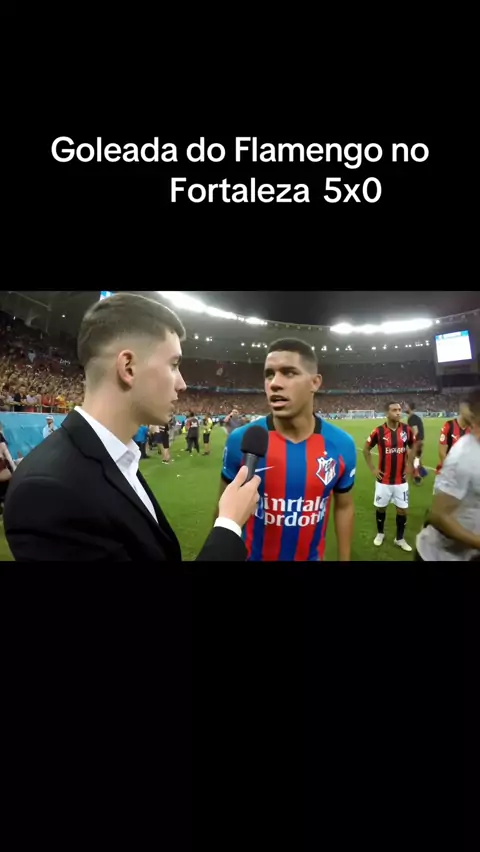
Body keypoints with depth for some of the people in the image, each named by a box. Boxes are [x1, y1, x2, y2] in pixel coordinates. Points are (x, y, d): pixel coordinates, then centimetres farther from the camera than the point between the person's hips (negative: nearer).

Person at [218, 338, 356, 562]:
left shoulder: (341, 445, -12)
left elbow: (344, 507, 1)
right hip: (252, 556, -1)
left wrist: (344, 559, 6)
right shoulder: (241, 441, -18)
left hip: (312, 557, 2)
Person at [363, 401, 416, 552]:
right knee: (380, 507, 13)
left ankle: (400, 538, 27)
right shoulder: (378, 431, -13)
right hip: (384, 479, -2)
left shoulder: (407, 430, -5)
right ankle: (380, 533, 36)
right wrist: (372, 469, -1)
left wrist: (409, 464, 8)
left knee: (403, 509, 8)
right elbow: (366, 449, 2)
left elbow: (412, 446, 15)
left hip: (401, 479, 2)